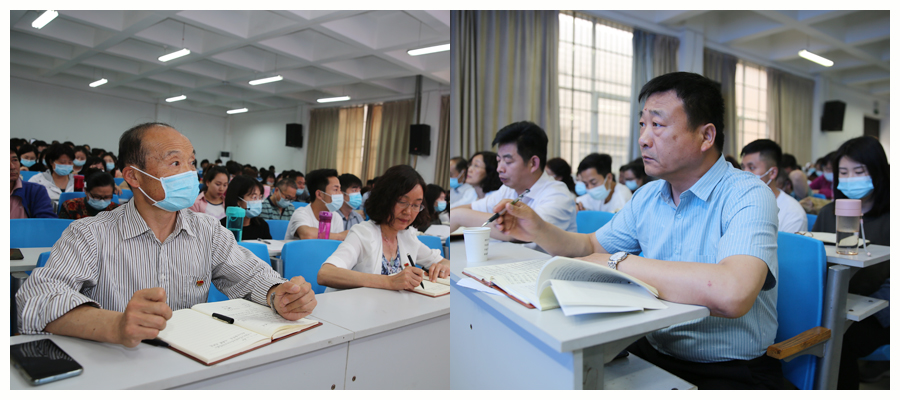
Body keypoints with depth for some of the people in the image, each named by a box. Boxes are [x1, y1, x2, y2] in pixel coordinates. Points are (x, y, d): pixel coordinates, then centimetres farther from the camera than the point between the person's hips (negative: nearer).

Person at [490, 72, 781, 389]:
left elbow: (731, 294, -35)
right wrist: (537, 230, -4)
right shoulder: (647, 197, 7)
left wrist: (618, 263, -24)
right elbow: (589, 247, 16)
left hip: (730, 372, -5)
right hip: (654, 351, 6)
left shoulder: (747, 197, -17)